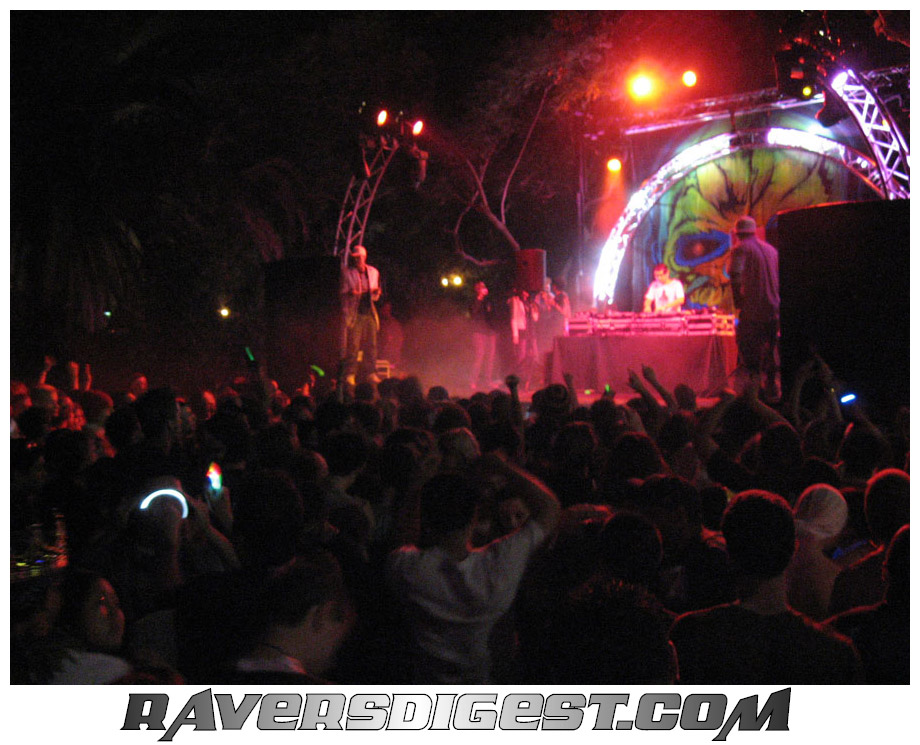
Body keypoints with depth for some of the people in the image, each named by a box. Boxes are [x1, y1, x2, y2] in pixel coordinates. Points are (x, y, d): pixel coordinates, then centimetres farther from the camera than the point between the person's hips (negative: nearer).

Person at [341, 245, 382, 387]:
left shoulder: (373, 272, 16)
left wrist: (376, 293, -1)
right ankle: (349, 374, -6)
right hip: (354, 312, -5)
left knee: (371, 344, 3)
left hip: (369, 312, 5)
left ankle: (370, 373, 10)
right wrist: (349, 293, -19)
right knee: (353, 345, -9)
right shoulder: (346, 273, 2)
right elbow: (342, 292, 2)